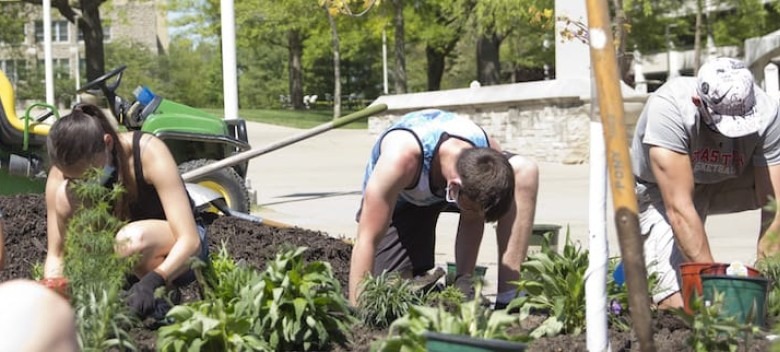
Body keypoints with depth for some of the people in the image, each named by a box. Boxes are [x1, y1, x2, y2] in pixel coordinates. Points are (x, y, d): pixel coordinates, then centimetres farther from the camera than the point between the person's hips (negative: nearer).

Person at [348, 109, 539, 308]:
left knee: (525, 171, -27)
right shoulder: (402, 155, -44)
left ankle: (508, 301, -23)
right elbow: (367, 240, -41)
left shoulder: (488, 155, -31)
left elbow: (472, 220, -13)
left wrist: (464, 281, -21)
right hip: (399, 198, -3)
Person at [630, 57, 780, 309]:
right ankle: (638, 266, 13)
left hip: (725, 185, 3)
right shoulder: (669, 108, -37)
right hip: (660, 191, -3)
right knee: (679, 306, -20)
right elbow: (679, 208, -39)